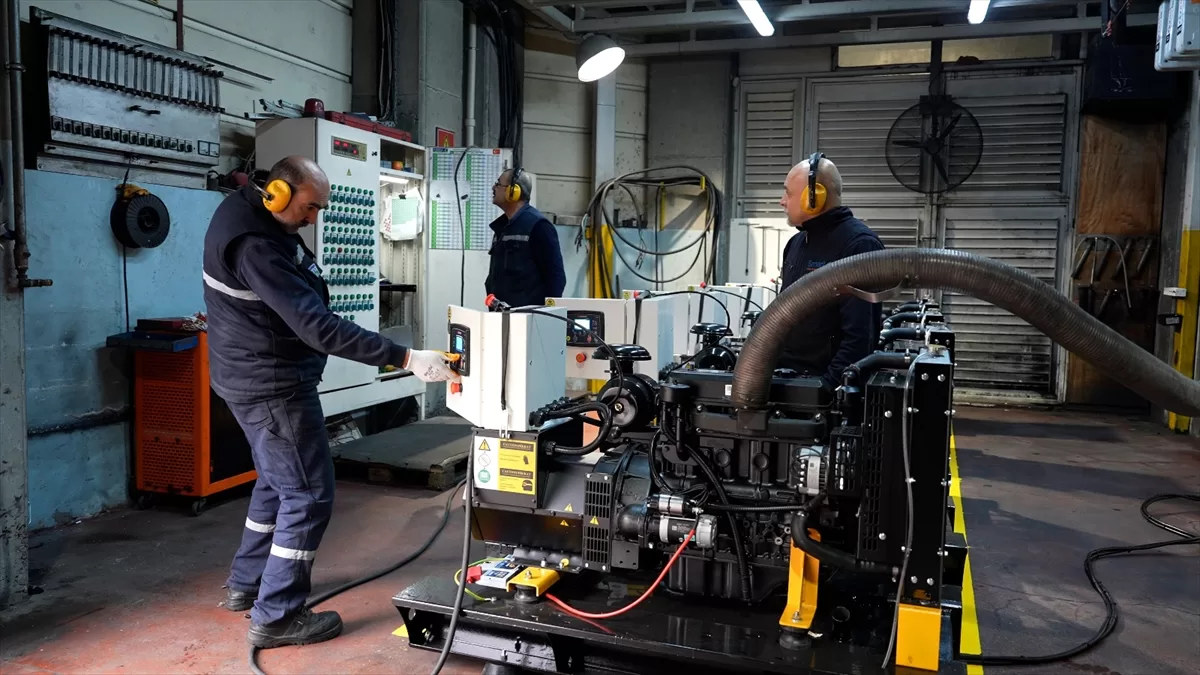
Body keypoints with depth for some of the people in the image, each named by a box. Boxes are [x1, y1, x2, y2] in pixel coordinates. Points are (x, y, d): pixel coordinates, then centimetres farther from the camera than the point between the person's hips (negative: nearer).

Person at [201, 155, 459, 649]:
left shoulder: (249, 212, 4)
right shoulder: (256, 246, -29)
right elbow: (317, 326, -35)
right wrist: (407, 359, -37)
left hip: (259, 377, 11)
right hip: (272, 385, -11)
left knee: (277, 482, 24)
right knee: (308, 495, -2)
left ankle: (246, 584, 38)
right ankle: (275, 616, 8)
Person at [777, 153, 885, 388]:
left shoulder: (859, 244, -15)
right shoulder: (797, 242, 13)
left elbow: (860, 332, -21)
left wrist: (829, 383, -25)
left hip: (823, 382, -8)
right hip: (785, 375, 8)